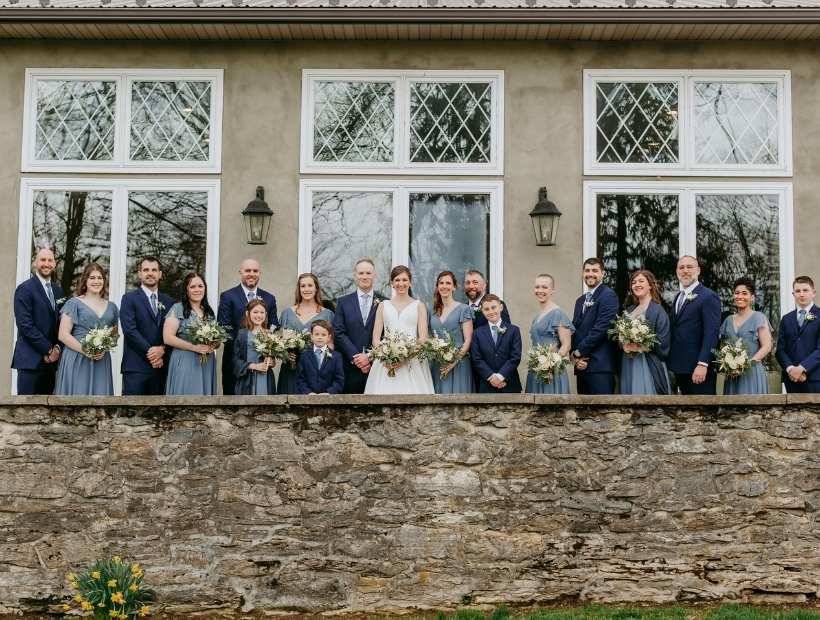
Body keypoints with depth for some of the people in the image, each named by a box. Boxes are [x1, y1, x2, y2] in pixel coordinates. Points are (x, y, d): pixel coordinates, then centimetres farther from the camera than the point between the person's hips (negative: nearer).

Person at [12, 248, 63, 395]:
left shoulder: (58, 290, 16)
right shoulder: (25, 289, -5)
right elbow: (25, 325, -12)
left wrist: (57, 348, 0)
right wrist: (48, 349, -12)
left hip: (51, 360, 6)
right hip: (30, 360, -6)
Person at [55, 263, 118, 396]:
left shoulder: (111, 307, 14)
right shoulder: (74, 303, 1)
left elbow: (114, 335, 17)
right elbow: (63, 335, -4)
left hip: (102, 362, 4)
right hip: (77, 361, -4)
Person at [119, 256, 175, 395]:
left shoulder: (168, 302, 14)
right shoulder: (129, 298, 2)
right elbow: (129, 329, -9)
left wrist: (162, 349, -10)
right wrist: (149, 351, -12)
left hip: (161, 366, 4)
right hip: (136, 366, -4)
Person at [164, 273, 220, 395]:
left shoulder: (209, 311, 15)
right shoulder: (178, 309, -2)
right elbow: (168, 338, -10)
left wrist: (213, 345, -2)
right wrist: (194, 347, -16)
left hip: (207, 365, 5)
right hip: (184, 364, -5)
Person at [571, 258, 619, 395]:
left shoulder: (608, 295, -5)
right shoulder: (580, 301, 21)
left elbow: (601, 328, -14)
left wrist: (579, 352, -9)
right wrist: (574, 356, 0)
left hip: (600, 367, -7)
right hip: (582, 365, 7)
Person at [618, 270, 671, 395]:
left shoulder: (657, 310, -5)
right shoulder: (630, 310, 14)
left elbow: (662, 344, -11)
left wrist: (637, 347, -16)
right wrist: (623, 345, -4)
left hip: (648, 366, -6)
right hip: (628, 365, 6)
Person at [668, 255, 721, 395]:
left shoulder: (709, 296, -9)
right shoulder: (678, 297, 16)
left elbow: (711, 333, -17)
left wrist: (702, 364, -24)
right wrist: (671, 363, 9)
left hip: (699, 368, -7)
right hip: (680, 368, 7)